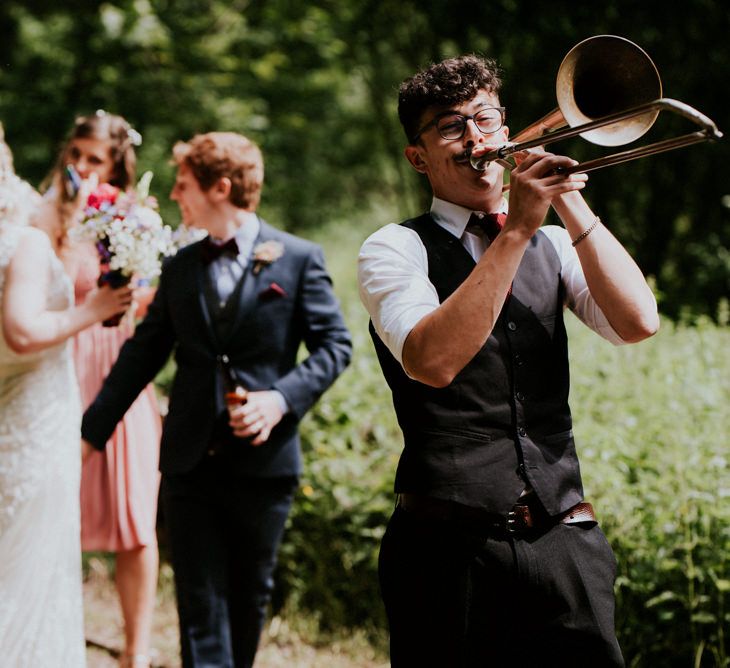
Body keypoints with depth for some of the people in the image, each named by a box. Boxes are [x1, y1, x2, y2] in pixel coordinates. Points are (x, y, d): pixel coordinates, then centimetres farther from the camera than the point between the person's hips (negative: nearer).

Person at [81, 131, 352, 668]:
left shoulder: (299, 259, -2)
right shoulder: (180, 268, 11)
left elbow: (335, 345, -2)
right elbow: (142, 355, 13)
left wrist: (283, 398, -17)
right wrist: (92, 428, 9)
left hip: (263, 458, -3)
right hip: (190, 461, 3)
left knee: (249, 596, 10)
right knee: (200, 599, -1)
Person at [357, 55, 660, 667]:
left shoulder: (554, 245, 15)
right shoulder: (395, 248, 1)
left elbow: (637, 322, -3)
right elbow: (433, 362, -18)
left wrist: (568, 201, -7)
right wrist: (516, 230, -18)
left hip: (564, 543, 4)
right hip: (453, 548, -3)